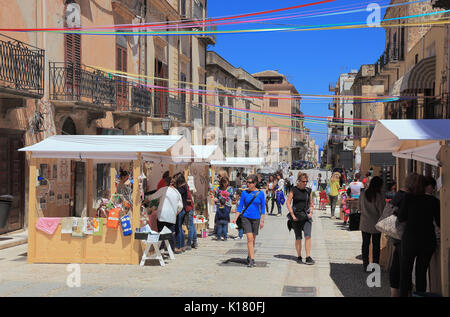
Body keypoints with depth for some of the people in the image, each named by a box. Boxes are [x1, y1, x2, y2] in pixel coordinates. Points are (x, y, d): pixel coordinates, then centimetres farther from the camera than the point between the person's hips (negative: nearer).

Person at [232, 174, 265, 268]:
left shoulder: (260, 193, -1)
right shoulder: (244, 193, -1)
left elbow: (262, 208, 4)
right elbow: (240, 206, 3)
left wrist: (262, 221, 0)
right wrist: (235, 218, -4)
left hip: (256, 219, 1)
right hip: (246, 218, -1)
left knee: (253, 240, 10)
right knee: (249, 238, -12)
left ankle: (249, 257, 28)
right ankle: (252, 260, -13)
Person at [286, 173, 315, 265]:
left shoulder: (309, 190, 8)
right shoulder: (294, 190, -1)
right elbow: (288, 203, -3)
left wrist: (311, 212, 0)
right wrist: (292, 215, -9)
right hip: (296, 216, -2)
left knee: (308, 236, -13)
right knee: (298, 238, 4)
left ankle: (308, 257, -11)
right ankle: (299, 257, 17)